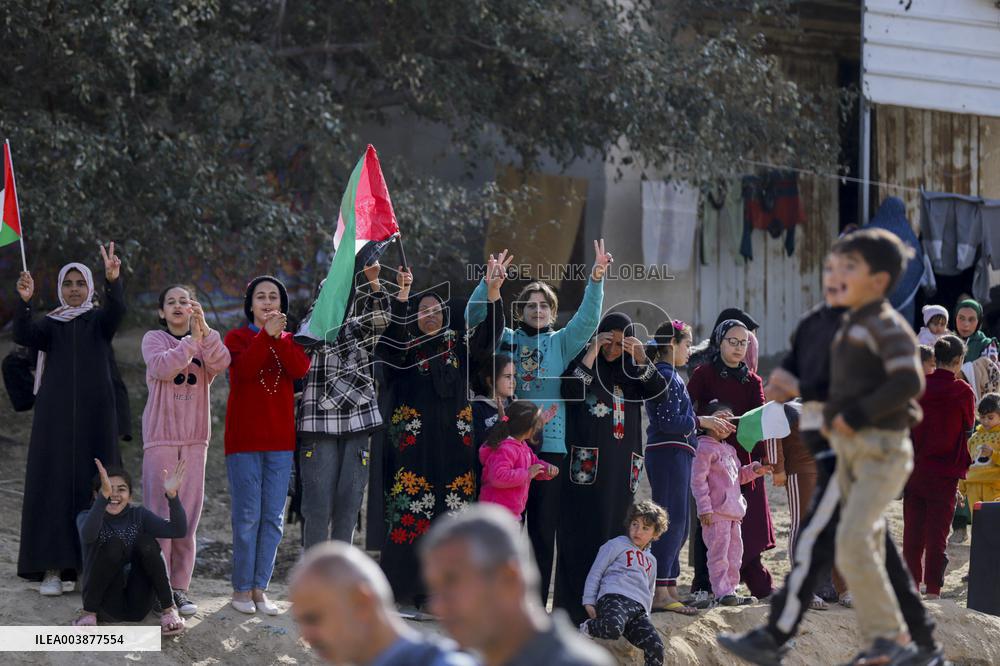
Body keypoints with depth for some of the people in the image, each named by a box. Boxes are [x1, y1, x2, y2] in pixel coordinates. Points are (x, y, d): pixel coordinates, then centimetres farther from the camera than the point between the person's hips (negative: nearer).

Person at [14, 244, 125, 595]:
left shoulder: (99, 320, 6)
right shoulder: (49, 324, 8)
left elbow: (117, 310, -18)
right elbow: (22, 335, -14)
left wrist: (113, 280, -39)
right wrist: (24, 300, -33)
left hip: (94, 417, 0)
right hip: (55, 415, 0)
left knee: (93, 486, -2)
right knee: (53, 484, -4)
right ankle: (52, 569, -5)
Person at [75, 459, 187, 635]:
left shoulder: (139, 516, 4)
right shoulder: (86, 517, -3)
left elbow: (178, 530, -13)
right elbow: (88, 535, -30)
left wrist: (172, 495, -30)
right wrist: (104, 495, -45)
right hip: (107, 606, -2)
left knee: (146, 541, -19)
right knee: (114, 543, -25)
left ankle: (169, 609, -15)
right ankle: (89, 613, -17)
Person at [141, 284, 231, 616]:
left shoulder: (206, 342, 12)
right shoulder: (154, 339, 4)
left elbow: (221, 364, -10)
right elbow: (162, 367, -17)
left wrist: (204, 329, -23)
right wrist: (192, 339, -24)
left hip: (194, 438, 3)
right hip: (160, 436, -3)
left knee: (187, 516, 1)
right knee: (160, 512, -6)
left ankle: (179, 587, 5)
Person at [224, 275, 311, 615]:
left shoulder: (289, 340, 13)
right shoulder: (237, 337, 4)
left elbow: (300, 369, -9)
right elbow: (244, 369, -17)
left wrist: (280, 338, -20)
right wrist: (266, 334, -24)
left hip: (279, 439, 4)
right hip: (244, 437, -4)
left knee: (273, 517, 4)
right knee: (247, 516, -4)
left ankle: (260, 587, 10)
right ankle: (241, 589, 3)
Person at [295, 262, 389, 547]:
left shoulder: (358, 331, 15)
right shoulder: (310, 329, 6)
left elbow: (380, 318, -4)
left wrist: (373, 281, -19)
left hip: (356, 427, 4)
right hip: (319, 427, -4)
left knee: (349, 506, 4)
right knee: (318, 507, -6)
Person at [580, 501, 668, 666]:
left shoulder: (651, 560, 34)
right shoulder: (617, 545, 14)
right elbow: (595, 572, 8)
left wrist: (646, 615, 26)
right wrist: (589, 602, -2)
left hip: (639, 609, 5)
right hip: (615, 597, -5)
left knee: (656, 646, -22)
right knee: (613, 629, -39)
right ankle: (586, 629, -7)